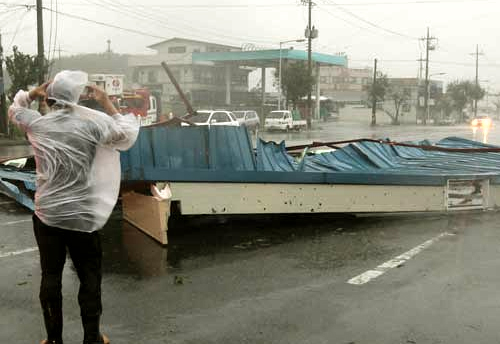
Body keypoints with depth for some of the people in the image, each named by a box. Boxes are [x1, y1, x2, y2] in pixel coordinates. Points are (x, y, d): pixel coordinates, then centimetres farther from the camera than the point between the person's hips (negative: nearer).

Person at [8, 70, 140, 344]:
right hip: (82, 216, -2)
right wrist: (107, 104, 7)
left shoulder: (36, 124, -3)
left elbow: (13, 109, 20)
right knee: (90, 277, 11)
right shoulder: (91, 124, -11)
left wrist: (33, 93, 11)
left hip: (46, 214, 2)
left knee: (50, 276, 12)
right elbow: (128, 135, 4)